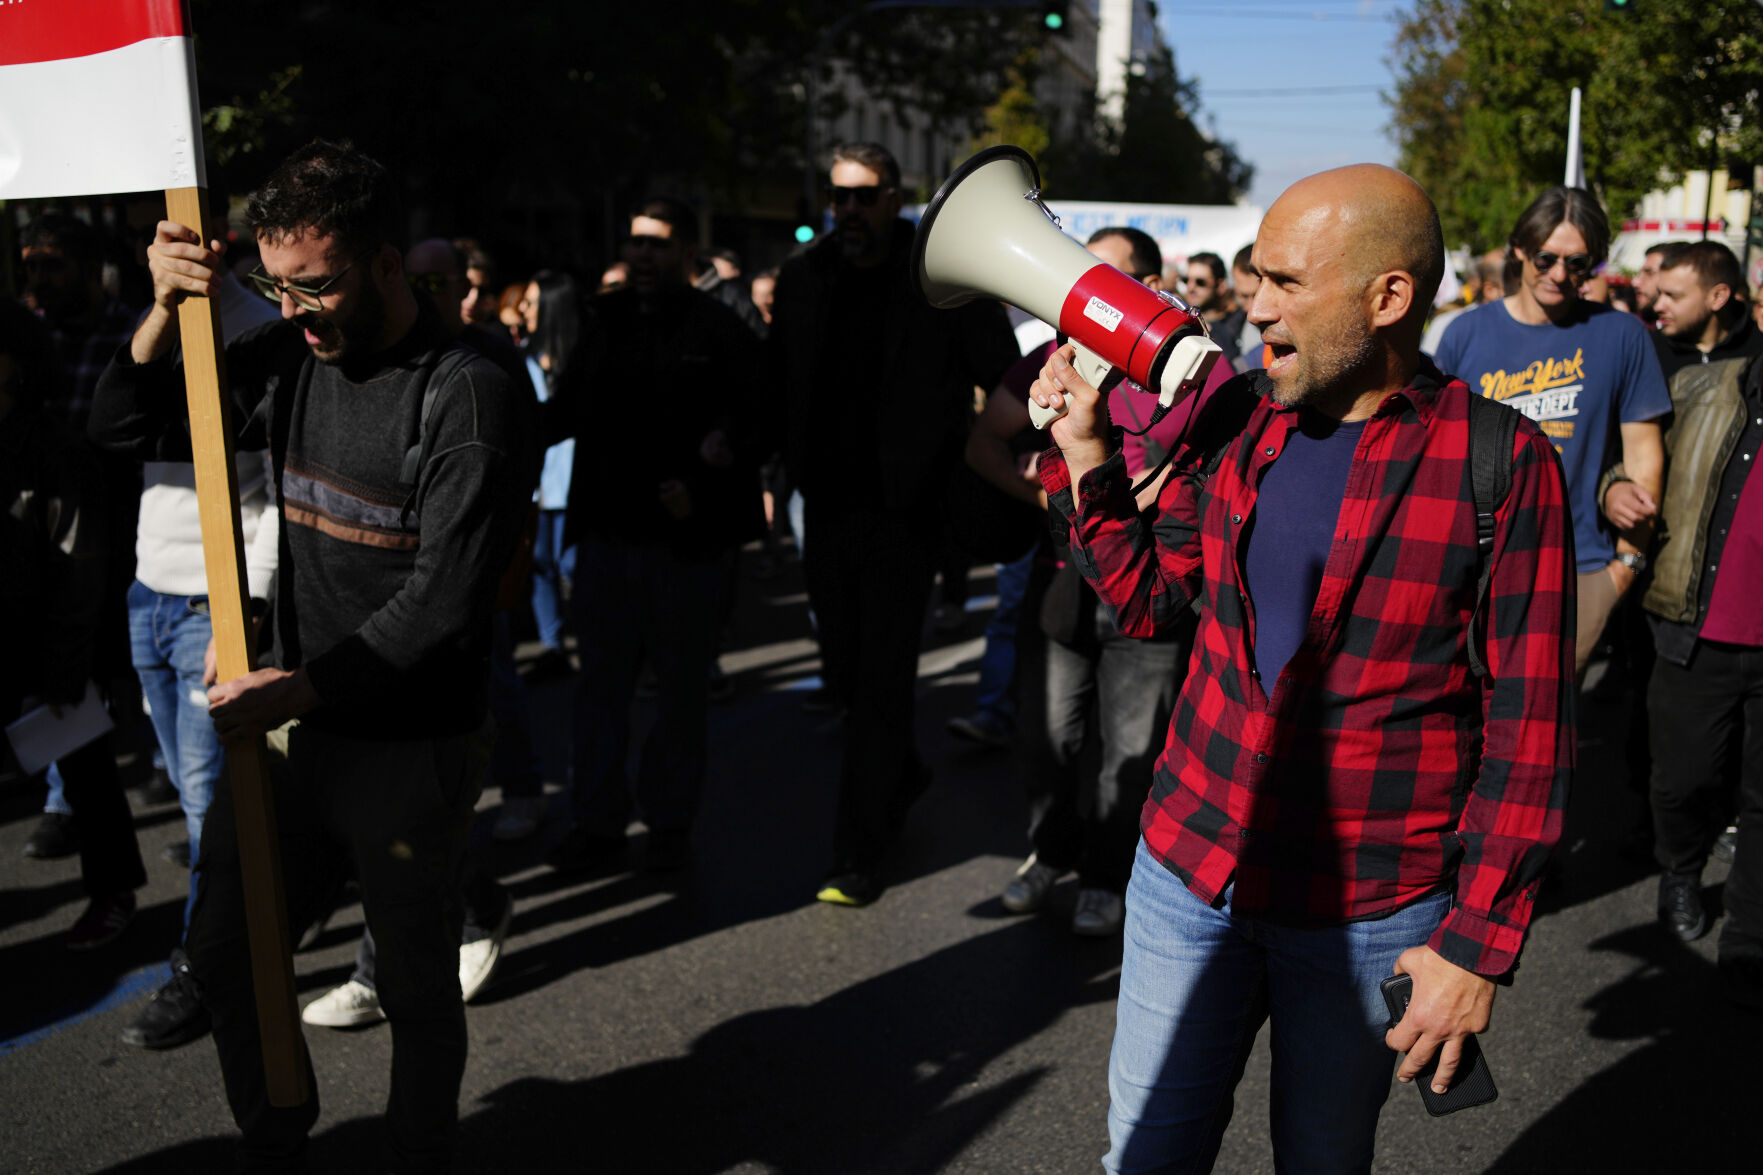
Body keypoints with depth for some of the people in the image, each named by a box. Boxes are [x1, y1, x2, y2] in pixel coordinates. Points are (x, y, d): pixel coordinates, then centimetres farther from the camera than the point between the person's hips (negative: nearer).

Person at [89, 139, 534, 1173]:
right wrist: (166, 311, -7)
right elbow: (128, 428, 10)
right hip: (287, 722, 7)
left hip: (412, 752, -6)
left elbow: (443, 602, -20)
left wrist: (299, 688, -21)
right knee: (226, 958, 18)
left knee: (418, 988, 10)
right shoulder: (293, 357, 3)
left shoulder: (471, 399, -16)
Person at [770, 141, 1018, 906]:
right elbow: (778, 383, 15)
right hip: (827, 505, 5)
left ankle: (857, 856, 5)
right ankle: (903, 774, 43)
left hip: (904, 508, -5)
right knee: (845, 675, 15)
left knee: (881, 680, -3)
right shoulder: (803, 279, 7)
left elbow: (1006, 382, -4)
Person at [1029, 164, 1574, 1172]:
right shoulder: (1233, 421, 1)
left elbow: (1530, 727, -11)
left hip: (1372, 912, -3)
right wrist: (1085, 453, -1)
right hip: (1191, 862, 4)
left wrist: (1478, 945, -13)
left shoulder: (1503, 464, -12)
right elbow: (1146, 596, 11)